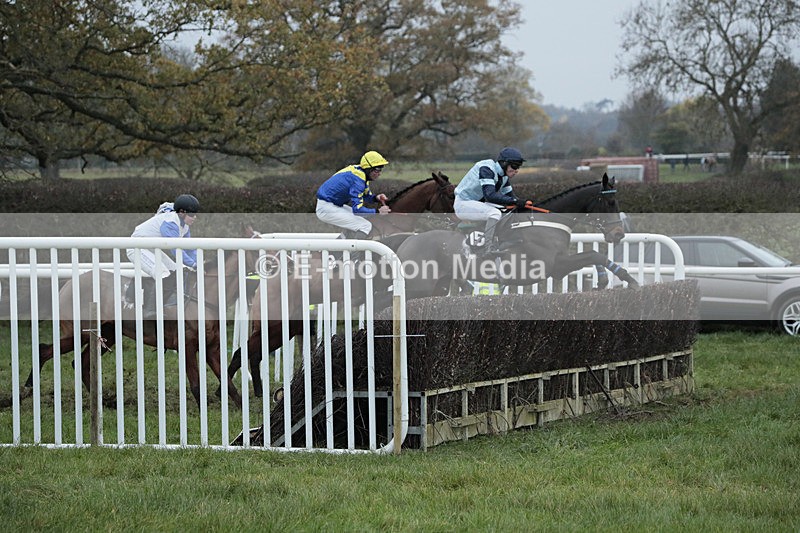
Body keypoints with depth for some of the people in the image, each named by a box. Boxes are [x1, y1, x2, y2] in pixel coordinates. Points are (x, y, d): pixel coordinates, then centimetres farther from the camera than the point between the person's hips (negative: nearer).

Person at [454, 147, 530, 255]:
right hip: (463, 204, -10)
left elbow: (509, 195, 8)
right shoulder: (486, 169, -24)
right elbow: (490, 195, -36)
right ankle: (489, 249, -31)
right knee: (495, 213, -29)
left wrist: (523, 204, -11)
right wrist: (514, 201, -39)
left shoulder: (504, 174, 5)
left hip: (479, 203, 10)